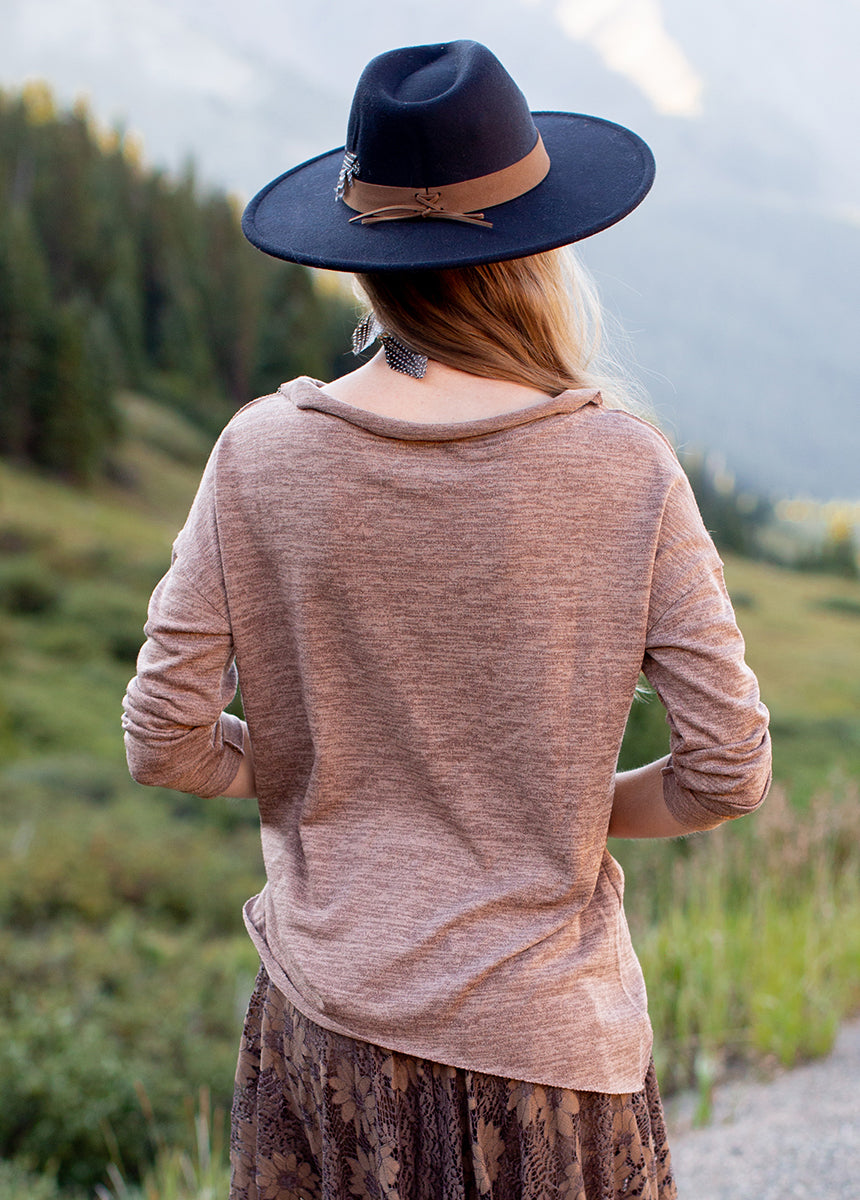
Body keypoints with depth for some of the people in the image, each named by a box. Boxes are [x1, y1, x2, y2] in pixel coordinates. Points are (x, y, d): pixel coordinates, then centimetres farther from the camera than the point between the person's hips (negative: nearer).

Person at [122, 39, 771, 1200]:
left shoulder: (263, 455, -9)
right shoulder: (627, 472, -12)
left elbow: (167, 739, -6)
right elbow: (730, 768, -10)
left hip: (327, 1024, 2)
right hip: (544, 1040, -1)